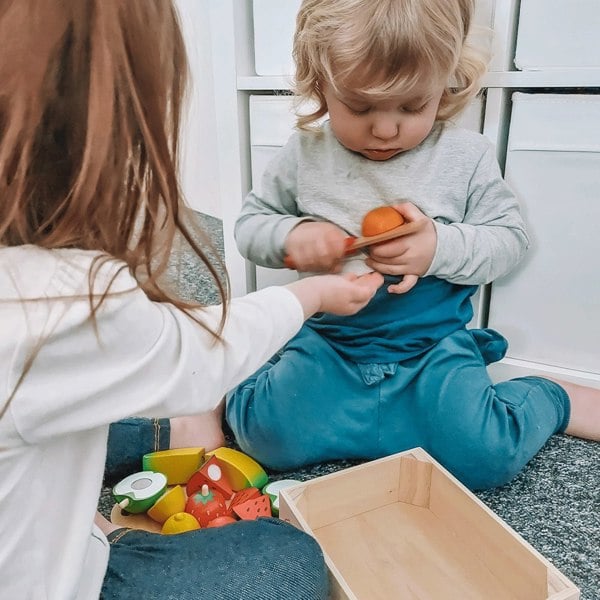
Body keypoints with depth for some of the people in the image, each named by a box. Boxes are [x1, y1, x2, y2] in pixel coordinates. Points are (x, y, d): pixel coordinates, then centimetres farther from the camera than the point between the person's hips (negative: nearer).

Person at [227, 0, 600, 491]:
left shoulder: (466, 157, -4)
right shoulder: (305, 154, -2)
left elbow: (511, 238, 0)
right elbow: (250, 223, 5)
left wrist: (442, 247, -21)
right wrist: (291, 235, -19)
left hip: (433, 346, 0)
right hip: (328, 343, 1)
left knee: (483, 457, -17)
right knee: (265, 432, -20)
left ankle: (557, 400, 12)